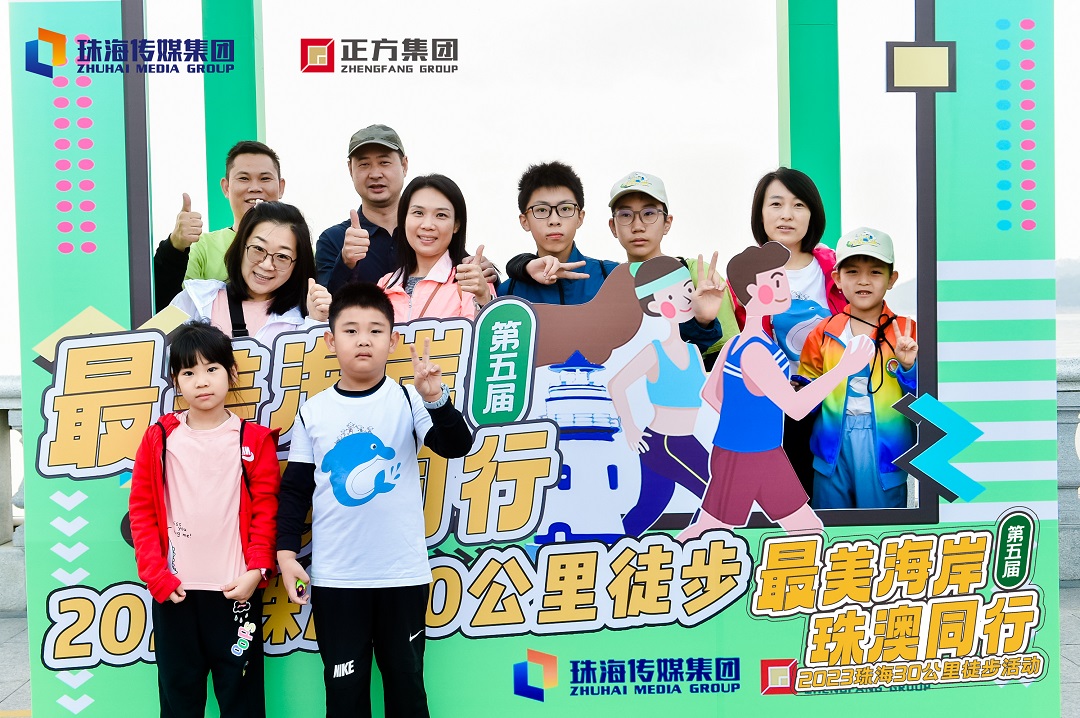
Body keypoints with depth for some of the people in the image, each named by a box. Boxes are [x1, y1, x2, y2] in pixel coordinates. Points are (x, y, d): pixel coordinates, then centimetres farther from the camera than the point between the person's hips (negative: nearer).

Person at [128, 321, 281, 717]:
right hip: (174, 591, 2)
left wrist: (257, 570, -11)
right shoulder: (159, 438, 4)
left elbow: (266, 510, -1)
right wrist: (155, 573, -4)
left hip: (236, 589, -1)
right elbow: (142, 509, 4)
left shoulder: (254, 440, 1)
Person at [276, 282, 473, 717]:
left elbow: (456, 446, -16)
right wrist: (285, 553, -1)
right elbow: (295, 489, 5)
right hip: (334, 578, 1)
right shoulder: (313, 412, 1)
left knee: (405, 681, 12)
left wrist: (436, 400, -32)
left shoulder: (408, 401, -3)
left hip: (403, 573, -1)